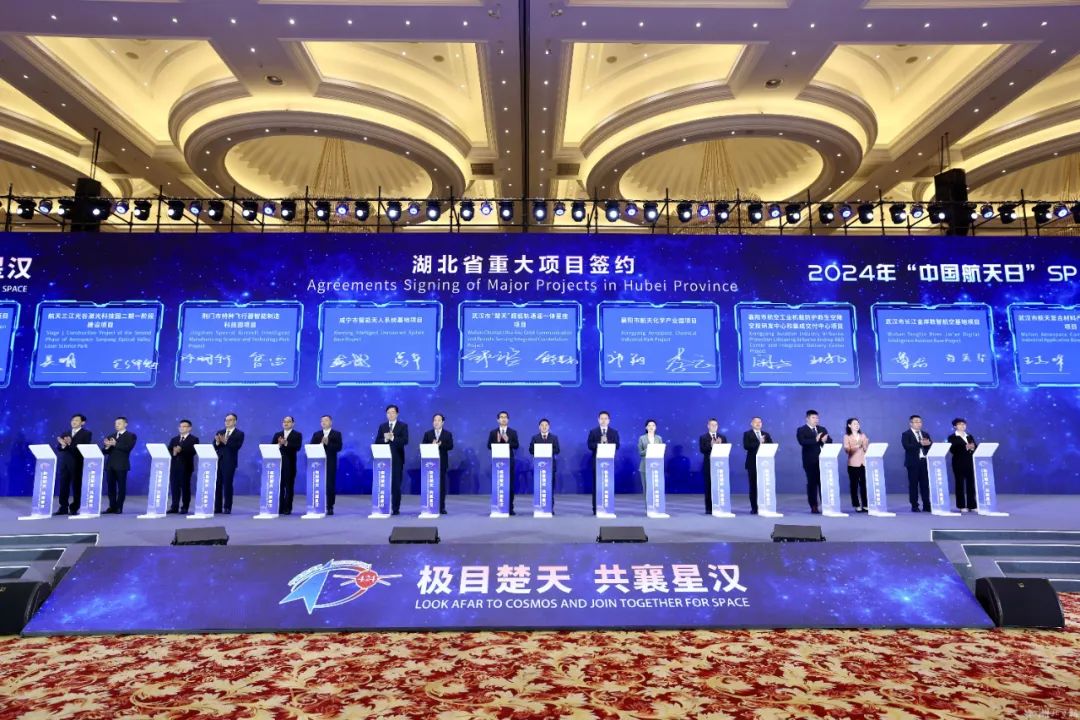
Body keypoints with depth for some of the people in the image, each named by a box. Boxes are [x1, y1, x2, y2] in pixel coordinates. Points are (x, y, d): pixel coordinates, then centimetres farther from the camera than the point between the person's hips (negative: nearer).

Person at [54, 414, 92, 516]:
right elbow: (58, 448, 9)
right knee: (63, 486, 5)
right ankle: (63, 508, 11)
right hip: (64, 462, 5)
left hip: (77, 463, -5)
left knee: (77, 486, -1)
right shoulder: (65, 433, 16)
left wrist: (70, 444, -21)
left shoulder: (87, 434, 1)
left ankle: (74, 509, 4)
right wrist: (63, 445, -13)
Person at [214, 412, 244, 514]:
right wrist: (217, 443, -12)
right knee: (217, 484, 6)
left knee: (228, 485, -4)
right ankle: (217, 507, 13)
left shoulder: (239, 433, 0)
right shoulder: (219, 432, 15)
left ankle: (227, 508, 2)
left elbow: (237, 446, -14)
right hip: (218, 461, 5)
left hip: (229, 462, -5)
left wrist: (226, 442, -26)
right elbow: (214, 447, 8)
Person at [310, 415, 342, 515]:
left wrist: (328, 443, -16)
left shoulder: (337, 434, 7)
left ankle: (330, 507, 1)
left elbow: (339, 447, -5)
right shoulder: (316, 434, 16)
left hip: (331, 463, -2)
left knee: (330, 485, -4)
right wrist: (320, 444, -13)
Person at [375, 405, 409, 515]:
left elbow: (405, 441, -10)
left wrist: (393, 438, -21)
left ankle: (396, 509, 2)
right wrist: (385, 439, -14)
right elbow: (377, 442, 5)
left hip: (397, 459, -2)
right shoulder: (382, 426, 13)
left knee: (396, 484, -2)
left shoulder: (403, 426, 4)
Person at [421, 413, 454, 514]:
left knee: (442, 484, -1)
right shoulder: (427, 434, 12)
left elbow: (450, 446, -3)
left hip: (442, 462, 0)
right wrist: (432, 445, -17)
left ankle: (442, 507, 3)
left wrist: (440, 444, -19)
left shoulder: (448, 434, 9)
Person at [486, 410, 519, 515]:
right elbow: (489, 446, 1)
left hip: (509, 460, 0)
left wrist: (508, 441, -16)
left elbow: (516, 446, 0)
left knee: (510, 484, -1)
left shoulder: (513, 432, 7)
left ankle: (510, 508, 3)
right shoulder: (493, 432, 7)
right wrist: (497, 441, -16)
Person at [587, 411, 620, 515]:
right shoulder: (593, 431, 8)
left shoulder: (614, 432, 10)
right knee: (596, 485, 0)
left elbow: (617, 446, 1)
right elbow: (590, 445, -1)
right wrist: (599, 444, -17)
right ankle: (596, 508, 3)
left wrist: (607, 444, -15)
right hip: (597, 461, 0)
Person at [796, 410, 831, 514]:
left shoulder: (822, 429, 16)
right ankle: (814, 506, 5)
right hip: (810, 461, -4)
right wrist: (815, 440, -27)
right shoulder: (801, 430, -1)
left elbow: (830, 441, 8)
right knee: (812, 483, 0)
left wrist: (825, 440, -14)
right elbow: (802, 442, -17)